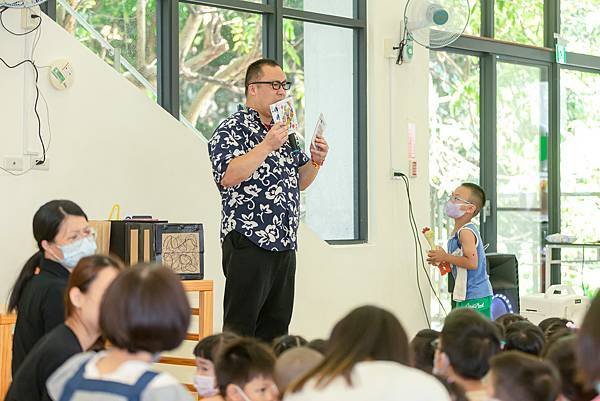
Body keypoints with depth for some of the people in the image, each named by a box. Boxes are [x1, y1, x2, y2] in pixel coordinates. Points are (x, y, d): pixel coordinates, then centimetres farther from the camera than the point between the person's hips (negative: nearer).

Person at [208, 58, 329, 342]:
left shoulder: (284, 131, 18)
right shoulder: (232, 129, -7)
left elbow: (299, 182, 23)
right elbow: (228, 177, -22)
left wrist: (316, 161, 4)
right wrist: (267, 146, -23)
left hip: (285, 244, 8)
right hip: (248, 242, -8)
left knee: (276, 329, 11)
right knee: (240, 329, -6)